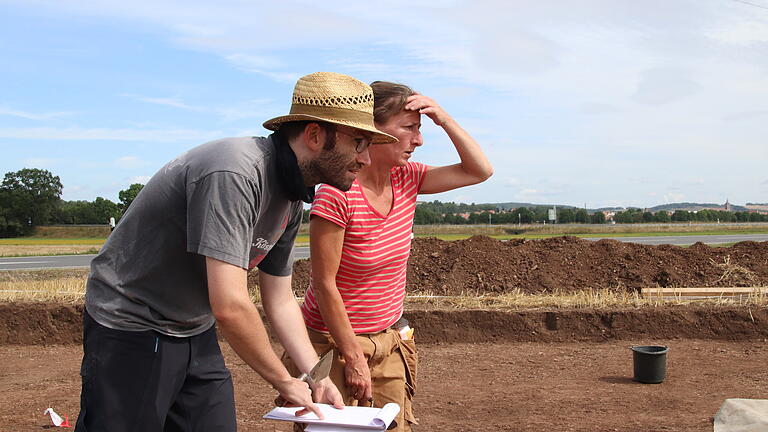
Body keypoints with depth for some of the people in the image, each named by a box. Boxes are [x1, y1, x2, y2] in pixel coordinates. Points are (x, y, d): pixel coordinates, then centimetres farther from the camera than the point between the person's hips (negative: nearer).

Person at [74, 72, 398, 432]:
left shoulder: (292, 199, 0)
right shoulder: (234, 172, -29)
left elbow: (280, 300, 8)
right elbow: (229, 305, -33)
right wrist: (285, 383, -20)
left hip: (196, 334, 8)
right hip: (130, 327, -8)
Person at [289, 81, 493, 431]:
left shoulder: (406, 179, -1)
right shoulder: (337, 195, -22)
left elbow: (480, 171, 4)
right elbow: (325, 285, -19)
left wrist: (444, 119, -8)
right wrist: (354, 359, -15)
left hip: (389, 342, 6)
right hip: (335, 343, -6)